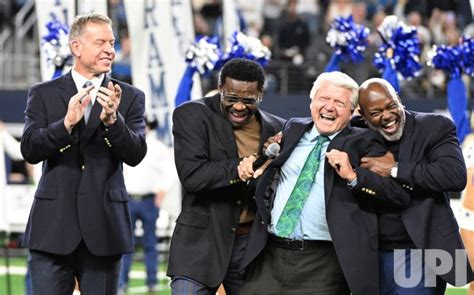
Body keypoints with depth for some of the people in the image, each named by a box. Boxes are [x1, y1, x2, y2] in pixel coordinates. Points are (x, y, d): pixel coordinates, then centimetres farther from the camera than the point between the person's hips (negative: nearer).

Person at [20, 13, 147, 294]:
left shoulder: (130, 97, 7)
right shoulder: (43, 94, 6)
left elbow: (136, 154, -5)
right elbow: (29, 149, -5)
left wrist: (112, 120, -24)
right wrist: (66, 123, -23)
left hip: (104, 228, 1)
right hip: (53, 227, -1)